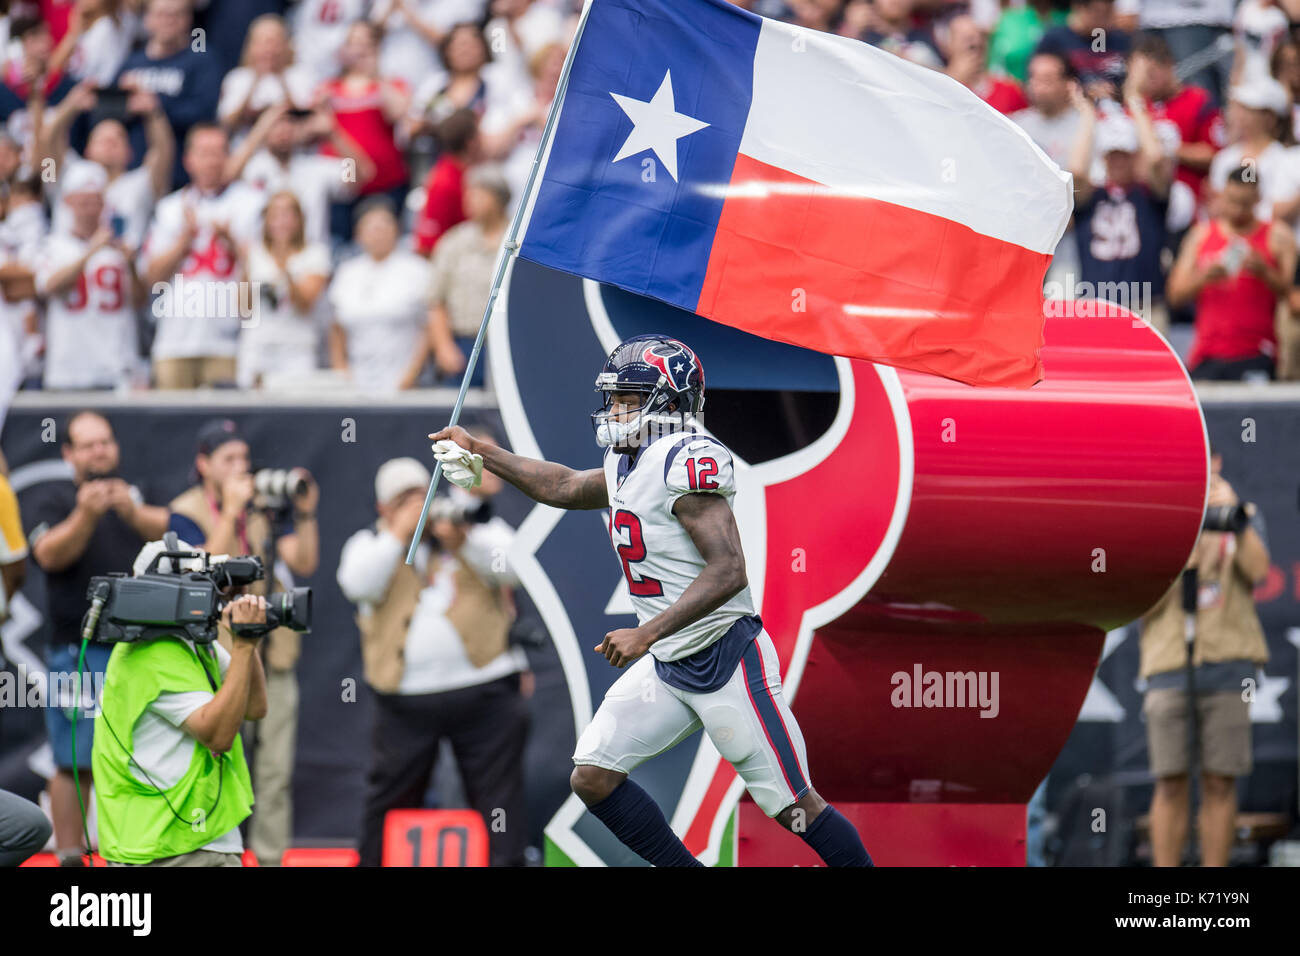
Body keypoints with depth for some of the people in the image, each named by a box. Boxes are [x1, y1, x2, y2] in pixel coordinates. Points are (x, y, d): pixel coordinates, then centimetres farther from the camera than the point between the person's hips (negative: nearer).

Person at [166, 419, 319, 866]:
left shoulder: (265, 505, 10)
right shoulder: (186, 513, -1)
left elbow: (303, 563, 4)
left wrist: (305, 515, -9)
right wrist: (230, 511, -19)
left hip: (272, 657, 4)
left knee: (275, 772, 3)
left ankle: (272, 858, 8)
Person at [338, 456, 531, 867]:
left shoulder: (480, 527, 8)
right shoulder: (371, 543, 8)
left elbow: (509, 569, -7)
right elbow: (359, 584, -12)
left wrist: (462, 541, -21)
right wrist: (399, 533, -11)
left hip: (485, 693, 0)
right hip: (405, 700, 0)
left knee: (498, 794, 0)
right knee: (390, 795, 6)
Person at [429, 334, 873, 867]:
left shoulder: (687, 459, -20)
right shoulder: (628, 464, 9)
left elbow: (728, 571, -27)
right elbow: (565, 488, 30)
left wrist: (646, 634, -29)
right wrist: (479, 452, 31)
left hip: (727, 660, -9)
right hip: (666, 667, 9)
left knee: (794, 808, -6)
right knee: (592, 778, 4)